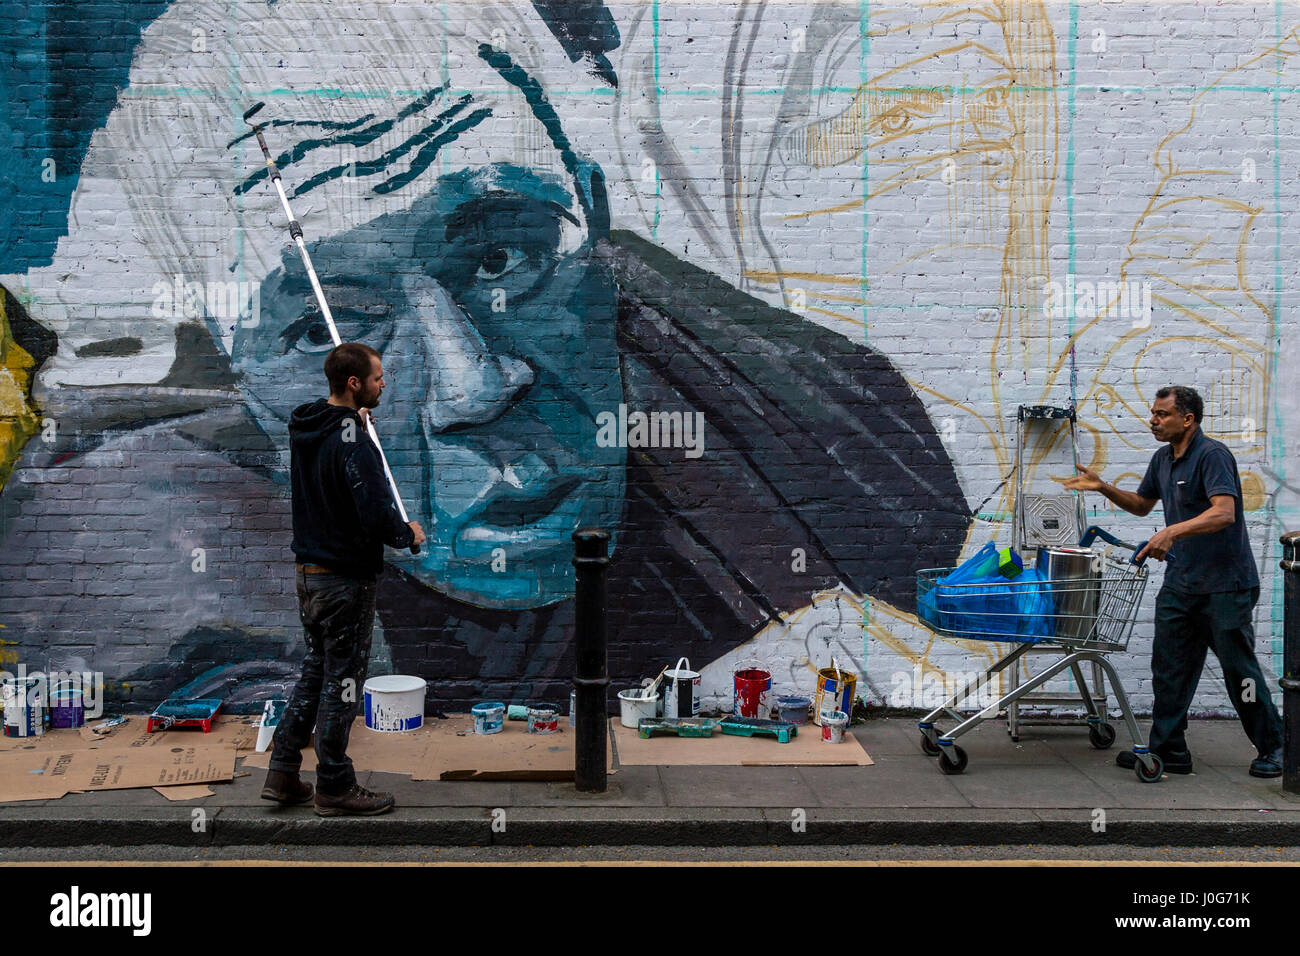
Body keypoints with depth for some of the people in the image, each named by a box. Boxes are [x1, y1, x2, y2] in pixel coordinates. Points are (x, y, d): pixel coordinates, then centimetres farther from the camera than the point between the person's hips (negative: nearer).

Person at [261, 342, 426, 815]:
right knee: (342, 680, 3)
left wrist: (351, 420, 28)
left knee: (316, 670, 20)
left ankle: (283, 774, 23)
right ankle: (335, 788, 14)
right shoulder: (352, 442, -23)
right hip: (345, 578, -9)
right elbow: (377, 515, -27)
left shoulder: (303, 428, 5)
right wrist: (408, 534, -8)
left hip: (308, 574, 9)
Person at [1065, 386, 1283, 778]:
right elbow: (1142, 504, 25)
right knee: (1169, 668, 6)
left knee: (1239, 668, 2)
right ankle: (1167, 749, 12)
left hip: (1225, 584, -8)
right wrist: (1102, 487, 10)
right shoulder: (1163, 459, 12)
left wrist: (1172, 532, -38)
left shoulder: (1212, 455, -16)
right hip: (1180, 582, 8)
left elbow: (1224, 512, -28)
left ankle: (1272, 748, 18)